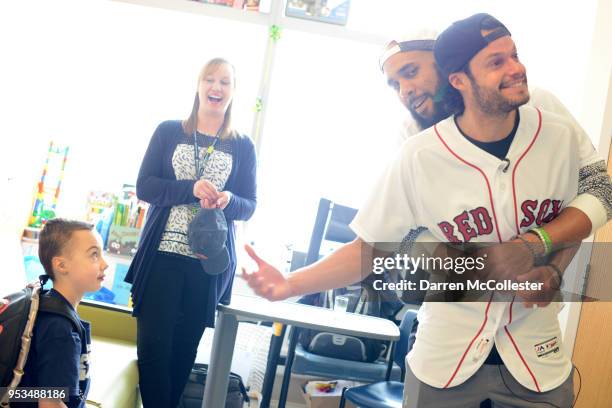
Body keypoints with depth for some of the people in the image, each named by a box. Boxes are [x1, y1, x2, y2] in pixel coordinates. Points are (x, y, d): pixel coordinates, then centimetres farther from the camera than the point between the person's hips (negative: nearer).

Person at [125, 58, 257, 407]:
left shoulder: (243, 147, 7)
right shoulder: (169, 132, 5)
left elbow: (249, 206, 6)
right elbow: (144, 186, -1)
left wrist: (228, 201, -18)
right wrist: (192, 189, -17)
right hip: (163, 254, 0)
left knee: (185, 348, 9)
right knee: (153, 345, -3)